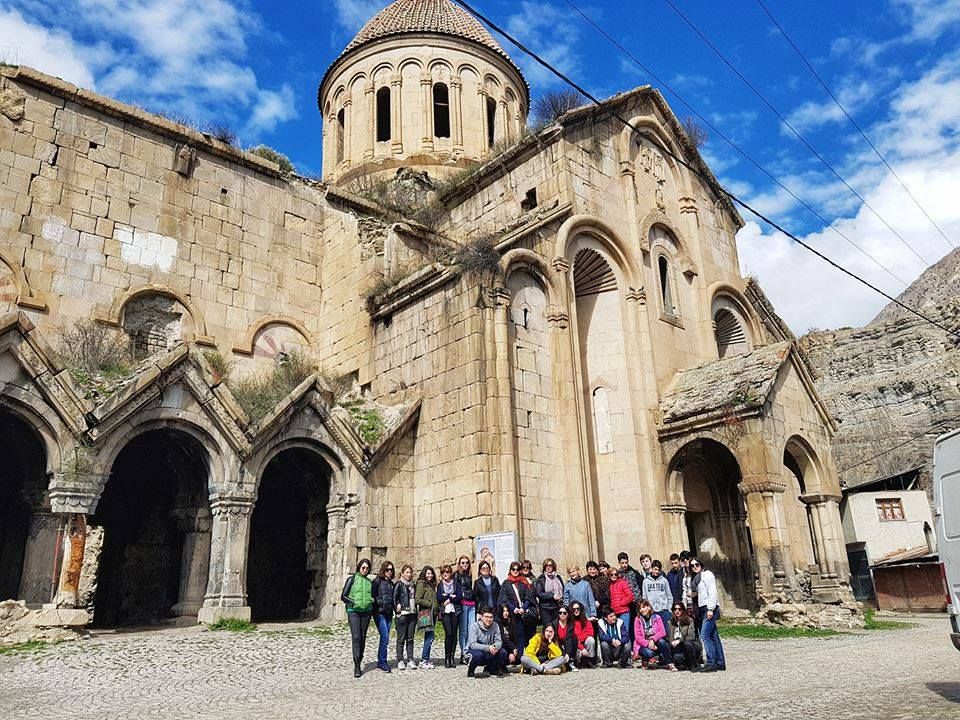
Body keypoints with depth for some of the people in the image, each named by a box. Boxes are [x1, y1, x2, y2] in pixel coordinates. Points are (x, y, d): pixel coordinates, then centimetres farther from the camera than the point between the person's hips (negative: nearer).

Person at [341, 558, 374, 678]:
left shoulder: (369, 582, 15)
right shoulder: (352, 579, 3)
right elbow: (343, 596, 1)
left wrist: (372, 600, 3)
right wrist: (353, 602, -14)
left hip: (366, 612, 4)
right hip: (353, 611, -4)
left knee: (363, 638, 4)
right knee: (356, 637, -14)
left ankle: (359, 663, 14)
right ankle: (357, 667, -14)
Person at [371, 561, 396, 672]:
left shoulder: (391, 583, 17)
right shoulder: (377, 581, -3)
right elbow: (373, 596, -8)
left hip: (389, 613, 6)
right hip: (380, 613, -6)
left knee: (385, 638, 8)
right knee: (385, 638, -12)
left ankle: (380, 663, 16)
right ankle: (382, 662, -4)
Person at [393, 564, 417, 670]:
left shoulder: (413, 585, 15)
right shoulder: (399, 584, -3)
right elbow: (394, 598, -8)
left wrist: (416, 611, 13)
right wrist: (397, 608, -13)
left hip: (412, 614, 6)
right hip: (402, 614, -5)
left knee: (410, 638, 6)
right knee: (401, 638, -1)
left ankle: (410, 660, 10)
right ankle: (400, 661, 4)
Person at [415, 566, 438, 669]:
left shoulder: (431, 585, 19)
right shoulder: (421, 584, -7)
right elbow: (418, 599, -16)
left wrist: (435, 608, 10)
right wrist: (429, 604, -10)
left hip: (432, 614, 8)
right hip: (425, 614, -8)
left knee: (428, 638, 9)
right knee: (430, 637, -11)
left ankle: (426, 660, 14)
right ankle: (424, 661, -5)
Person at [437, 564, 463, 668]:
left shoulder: (456, 583, 10)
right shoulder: (440, 585, 11)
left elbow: (460, 596, -2)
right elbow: (439, 598, -3)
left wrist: (448, 599, -7)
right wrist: (451, 596, -7)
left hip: (455, 611, 1)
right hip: (445, 611, -1)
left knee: (454, 634, -3)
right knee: (448, 633, -14)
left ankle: (452, 657, 6)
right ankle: (447, 657, -7)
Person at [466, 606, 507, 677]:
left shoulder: (495, 626, -5)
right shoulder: (474, 626, -17)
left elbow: (499, 641, -7)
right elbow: (473, 644, -26)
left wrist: (495, 647, -33)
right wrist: (488, 648, -39)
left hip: (489, 654, 4)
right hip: (473, 651, -4)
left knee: (503, 652, -18)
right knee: (478, 654, -37)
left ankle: (491, 669, 10)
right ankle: (471, 671, -4)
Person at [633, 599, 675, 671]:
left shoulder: (656, 617, -1)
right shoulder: (638, 619, -3)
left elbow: (662, 632, -11)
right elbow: (638, 636, -9)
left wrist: (653, 639, -26)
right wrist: (648, 644, -24)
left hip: (655, 644, 1)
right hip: (643, 645, -1)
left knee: (662, 641, -31)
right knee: (649, 653, -33)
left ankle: (669, 664, -19)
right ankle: (645, 661, 2)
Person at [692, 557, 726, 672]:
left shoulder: (707, 574, -7)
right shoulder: (698, 577, 19)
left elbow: (712, 592, -15)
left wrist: (710, 609, -20)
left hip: (710, 608, -9)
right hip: (704, 609, 9)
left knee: (705, 635, -14)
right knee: (714, 636, 9)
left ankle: (711, 663, -12)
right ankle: (720, 663, 13)